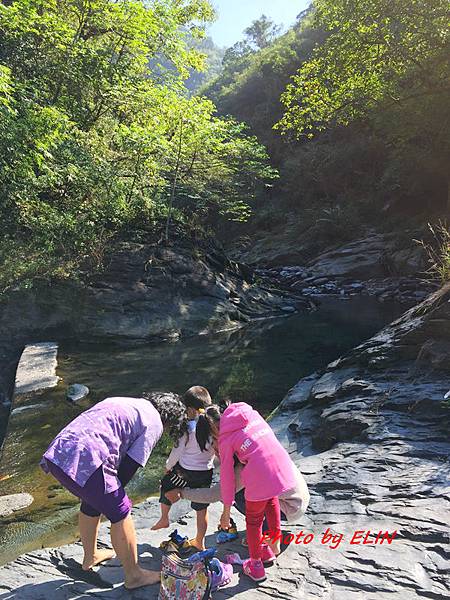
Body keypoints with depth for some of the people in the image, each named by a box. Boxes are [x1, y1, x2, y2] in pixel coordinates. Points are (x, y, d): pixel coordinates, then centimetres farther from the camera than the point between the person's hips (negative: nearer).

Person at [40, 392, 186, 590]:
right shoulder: (154, 423, 1)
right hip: (84, 461, -9)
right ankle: (133, 575, 25)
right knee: (120, 513, 9)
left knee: (92, 503, 30)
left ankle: (90, 556, 51)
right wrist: (115, 490, 16)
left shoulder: (125, 403, 25)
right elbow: (130, 466, -1)